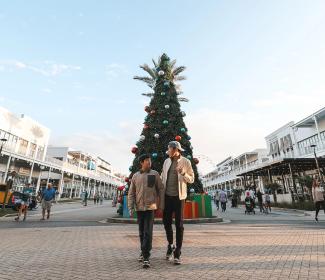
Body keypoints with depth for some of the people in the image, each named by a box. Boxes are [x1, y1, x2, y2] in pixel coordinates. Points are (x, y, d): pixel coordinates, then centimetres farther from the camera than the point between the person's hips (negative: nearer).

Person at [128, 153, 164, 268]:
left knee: (148, 231, -7)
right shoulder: (135, 176, 4)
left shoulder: (155, 174, -1)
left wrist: (161, 205, -2)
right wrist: (130, 208, -4)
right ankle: (143, 251, 33)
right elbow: (131, 193, 4)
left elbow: (161, 190, 1)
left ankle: (146, 257, 1)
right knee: (141, 231, 15)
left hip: (150, 207, -3)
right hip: (139, 208, 3)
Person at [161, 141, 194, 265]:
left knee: (179, 224, 4)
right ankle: (170, 245, 36)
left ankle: (177, 253, 17)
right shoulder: (166, 161, 7)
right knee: (166, 221, 10)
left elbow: (191, 179, -2)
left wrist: (183, 173, -20)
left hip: (178, 196, -4)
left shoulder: (185, 162, -4)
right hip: (167, 196, 4)